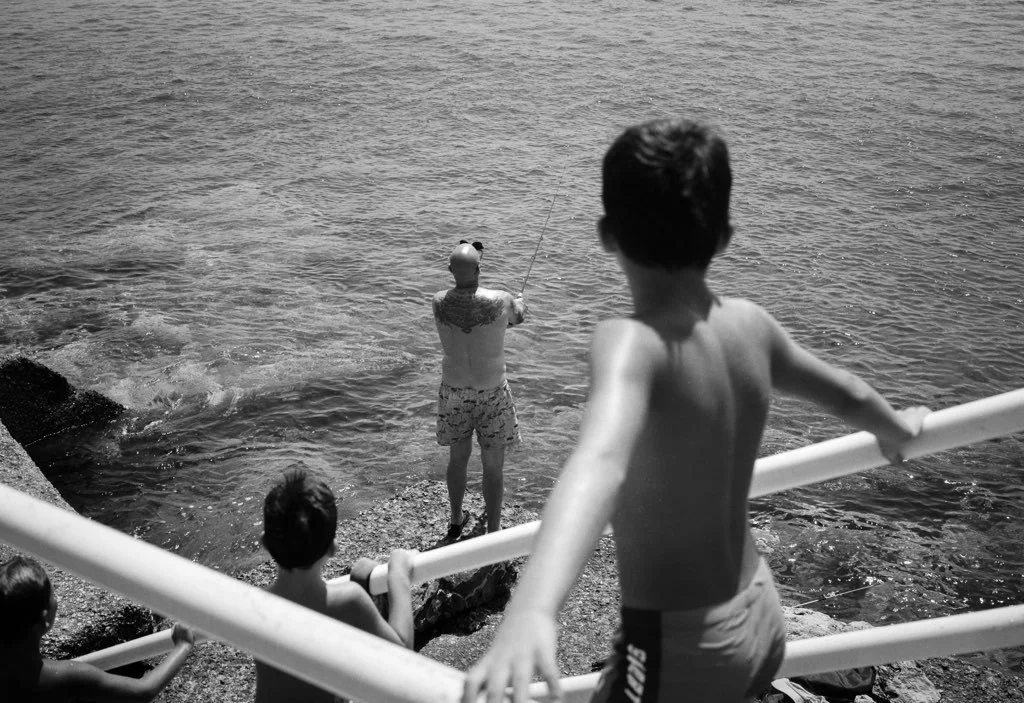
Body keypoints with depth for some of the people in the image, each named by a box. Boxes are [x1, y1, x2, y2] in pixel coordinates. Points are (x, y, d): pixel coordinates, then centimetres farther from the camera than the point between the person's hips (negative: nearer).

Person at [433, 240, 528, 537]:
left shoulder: (439, 302, -13)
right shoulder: (500, 301, -20)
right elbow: (518, 317, 3)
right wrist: (520, 302, 27)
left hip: (453, 390, 3)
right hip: (491, 393, -3)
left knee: (458, 458, 22)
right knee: (493, 466, 10)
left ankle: (456, 521, 38)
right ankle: (493, 533, 20)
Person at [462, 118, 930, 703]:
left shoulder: (632, 343, -25)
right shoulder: (750, 324, -3)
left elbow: (601, 464, -45)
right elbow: (849, 394, 15)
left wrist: (531, 610, -62)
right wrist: (898, 430, 38)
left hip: (677, 651, -7)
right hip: (760, 615, 7)